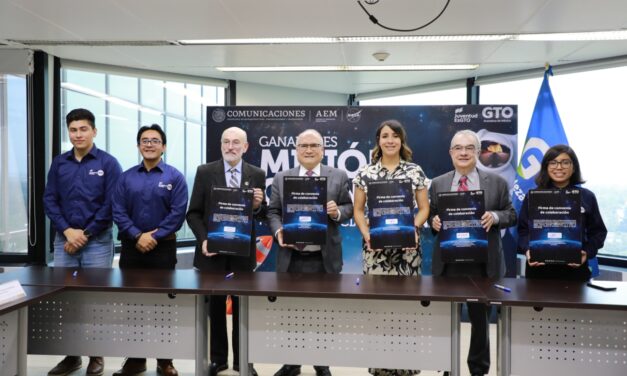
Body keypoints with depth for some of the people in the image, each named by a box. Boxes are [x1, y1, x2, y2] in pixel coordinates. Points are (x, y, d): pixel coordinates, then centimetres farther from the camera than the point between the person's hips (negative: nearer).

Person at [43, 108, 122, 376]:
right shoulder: (59, 163, 8)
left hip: (98, 241, -4)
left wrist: (85, 235, -10)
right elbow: (49, 201, 6)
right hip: (64, 240, 4)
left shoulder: (108, 163, -3)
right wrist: (68, 231, -8)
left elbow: (111, 205, -8)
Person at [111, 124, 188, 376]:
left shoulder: (174, 177, -1)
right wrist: (137, 236, -13)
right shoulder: (126, 177, 8)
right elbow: (118, 212, 1)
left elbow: (178, 214, -8)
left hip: (163, 248, -3)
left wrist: (154, 236, -14)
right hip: (131, 247, 3)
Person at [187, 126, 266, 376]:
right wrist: (203, 239, -14)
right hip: (213, 251, 0)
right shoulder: (205, 172, 1)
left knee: (242, 308, 10)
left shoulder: (257, 175, 3)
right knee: (215, 307, 12)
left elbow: (262, 216, 4)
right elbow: (193, 213, 0)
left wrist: (258, 205, -17)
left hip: (243, 253, 1)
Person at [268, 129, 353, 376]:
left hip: (324, 257, -1)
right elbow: (273, 211, 7)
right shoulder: (281, 178, 8)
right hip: (291, 257, 1)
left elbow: (349, 208, 5)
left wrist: (337, 212, -16)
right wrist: (279, 231, -11)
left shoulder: (338, 177, 4)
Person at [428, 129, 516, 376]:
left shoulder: (497, 182, 3)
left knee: (480, 318, 13)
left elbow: (511, 215, 4)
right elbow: (431, 217, 10)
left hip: (482, 263, 0)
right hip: (448, 261, 1)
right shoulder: (438, 184, 6)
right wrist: (434, 222, -13)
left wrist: (495, 217, -16)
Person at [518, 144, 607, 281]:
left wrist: (587, 252, -10)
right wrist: (527, 249, -17)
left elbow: (597, 231, 8)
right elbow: (523, 229, 2)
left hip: (575, 269, 1)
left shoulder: (587, 197, 4)